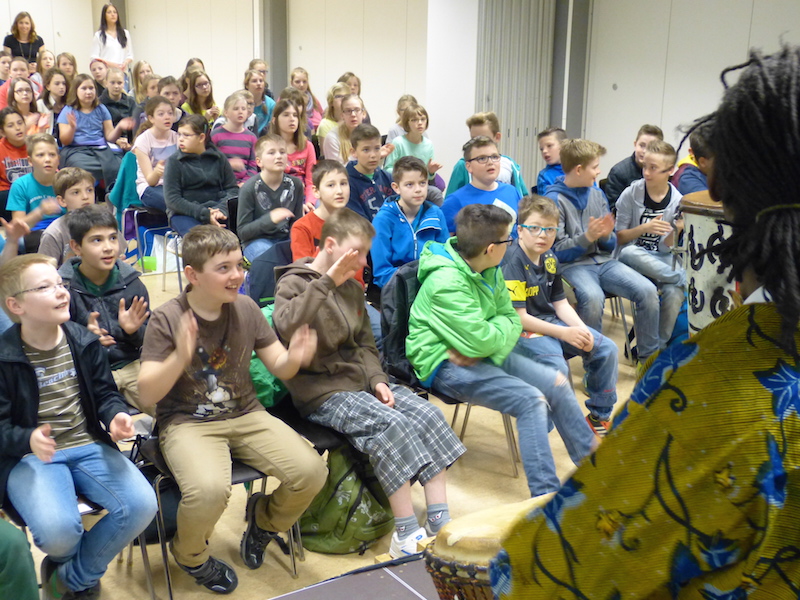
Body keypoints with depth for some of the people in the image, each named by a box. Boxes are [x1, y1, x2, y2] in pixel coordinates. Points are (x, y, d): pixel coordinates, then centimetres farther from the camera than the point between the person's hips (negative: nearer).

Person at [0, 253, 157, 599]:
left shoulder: (84, 341, 5)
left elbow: (105, 394, 12)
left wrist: (117, 416, -12)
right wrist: (28, 440, -28)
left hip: (89, 447, 4)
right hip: (30, 458, -4)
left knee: (142, 505, -21)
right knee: (58, 530, -32)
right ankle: (77, 560, 12)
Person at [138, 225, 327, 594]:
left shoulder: (246, 308, -1)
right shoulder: (166, 320, -12)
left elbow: (279, 369, 5)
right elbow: (147, 395, -16)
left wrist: (295, 357, -19)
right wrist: (179, 358, -35)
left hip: (246, 415, 4)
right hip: (187, 422, -4)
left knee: (311, 471, -17)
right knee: (208, 489, -34)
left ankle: (263, 520, 18)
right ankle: (190, 555, 3)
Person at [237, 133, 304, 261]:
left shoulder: (295, 184, 2)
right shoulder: (249, 188, -10)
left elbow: (296, 223, 10)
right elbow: (242, 232, -10)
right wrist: (270, 219, -24)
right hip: (257, 240, -4)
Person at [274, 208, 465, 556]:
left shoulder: (352, 289, 17)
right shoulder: (293, 283, -5)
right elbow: (287, 327, -27)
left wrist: (377, 379, 2)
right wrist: (326, 282, -27)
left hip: (360, 381, 7)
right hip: (322, 392, -7)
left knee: (427, 414, -14)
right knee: (391, 424, -29)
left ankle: (440, 524, -13)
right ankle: (406, 535, -22)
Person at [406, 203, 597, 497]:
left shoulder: (490, 272, 4)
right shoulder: (446, 283, -25)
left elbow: (512, 319, 6)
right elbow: (481, 341, -28)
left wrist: (485, 345, -15)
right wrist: (501, 326, -5)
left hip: (476, 357, 9)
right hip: (444, 363, -9)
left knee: (556, 384, 3)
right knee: (531, 400, -24)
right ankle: (546, 499, -19)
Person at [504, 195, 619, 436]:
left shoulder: (550, 260, 8)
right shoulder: (513, 263, -18)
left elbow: (560, 303, 11)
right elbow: (518, 317, -21)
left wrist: (582, 329, -8)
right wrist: (564, 333, -22)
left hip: (552, 322, 9)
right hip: (523, 331, -8)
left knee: (607, 349, 2)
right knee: (557, 367, -33)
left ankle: (599, 416, 20)